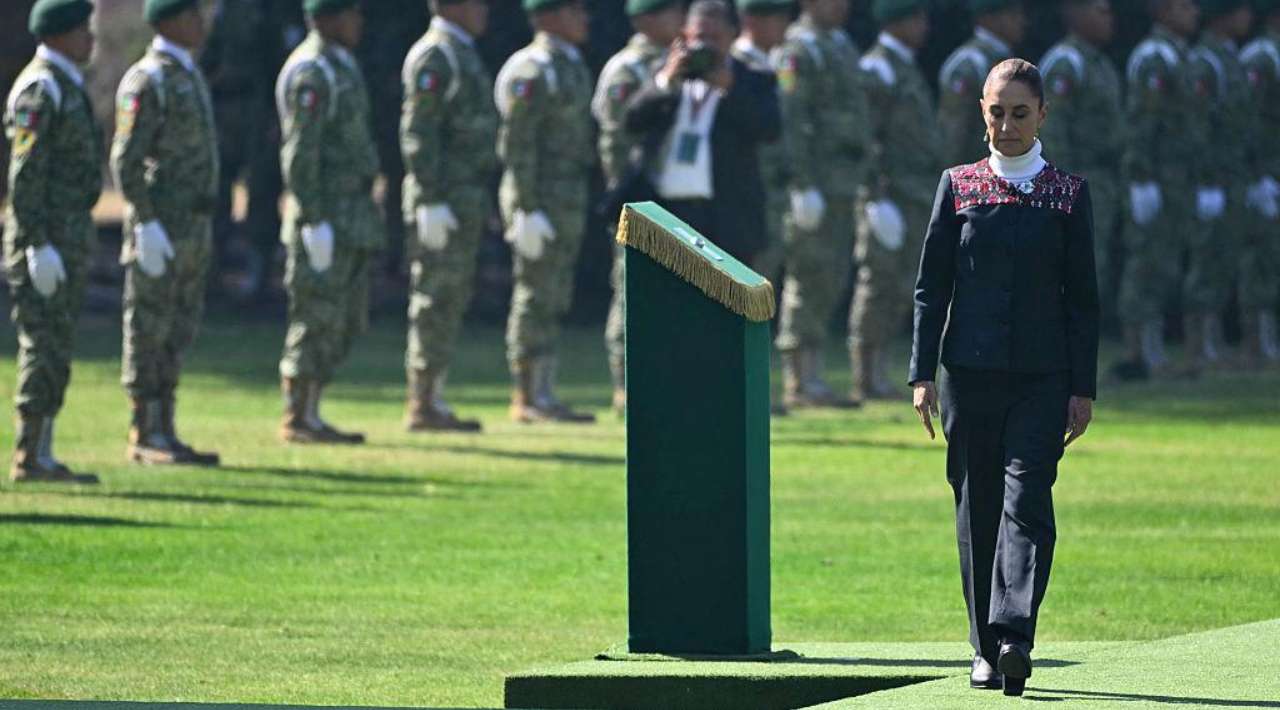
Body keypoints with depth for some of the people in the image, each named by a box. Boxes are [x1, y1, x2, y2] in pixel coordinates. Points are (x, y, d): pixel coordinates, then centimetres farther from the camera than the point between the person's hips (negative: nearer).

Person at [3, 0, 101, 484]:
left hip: (70, 238, 10)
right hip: (43, 238, -10)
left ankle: (42, 457, 11)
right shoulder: (40, 90, -15)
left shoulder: (67, 86, 17)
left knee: (55, 352, 9)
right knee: (44, 348, -10)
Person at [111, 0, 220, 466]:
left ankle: (163, 433, 13)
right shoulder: (145, 82, -13)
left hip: (193, 230, 9)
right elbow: (125, 161, -18)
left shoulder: (188, 74, 16)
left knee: (177, 335, 10)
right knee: (149, 333, -4)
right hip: (160, 230, -9)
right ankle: (145, 438, -1)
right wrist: (147, 226, -23)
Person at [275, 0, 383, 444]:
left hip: (352, 215, 10)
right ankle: (297, 420, -2)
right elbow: (299, 153, -19)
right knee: (318, 319, -6)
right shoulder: (311, 73, -15)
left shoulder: (340, 66, 17)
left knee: (346, 323, 11)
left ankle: (309, 417, 15)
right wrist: (313, 221, -22)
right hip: (325, 217, -10)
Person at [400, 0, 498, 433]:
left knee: (451, 302, 10)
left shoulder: (462, 54, 19)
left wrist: (480, 202, 24)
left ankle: (431, 402, 13)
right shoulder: (432, 57, -13)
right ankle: (422, 407, -8)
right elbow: (417, 133, -19)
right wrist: (431, 202, -23)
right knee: (435, 302, -8)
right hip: (442, 202, -10)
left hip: (467, 202, 10)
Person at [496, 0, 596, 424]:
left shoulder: (572, 67, 16)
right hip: (540, 198, -9)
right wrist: (526, 211, -21)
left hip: (568, 199, 9)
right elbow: (516, 143, -18)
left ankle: (543, 397, 12)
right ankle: (528, 399, -5)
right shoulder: (532, 71, -14)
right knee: (536, 298, -7)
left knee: (553, 304, 9)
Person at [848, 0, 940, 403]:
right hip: (889, 195, -10)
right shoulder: (877, 70, -11)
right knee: (880, 283, -7)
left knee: (899, 292, 9)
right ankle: (866, 381, -5)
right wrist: (877, 198, -21)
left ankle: (877, 376, 13)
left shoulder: (906, 68, 19)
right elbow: (864, 139, -17)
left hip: (914, 200, 10)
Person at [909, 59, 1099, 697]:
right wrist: (923, 374, 0)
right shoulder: (958, 187, 7)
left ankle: (1014, 637, -26)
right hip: (970, 374, 1)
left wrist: (1083, 388, 0)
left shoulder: (1068, 194, 6)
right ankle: (986, 647, 12)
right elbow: (930, 286, 7)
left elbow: (1083, 298, 6)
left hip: (1042, 379, -1)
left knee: (1027, 501, -15)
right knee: (977, 507, 4)